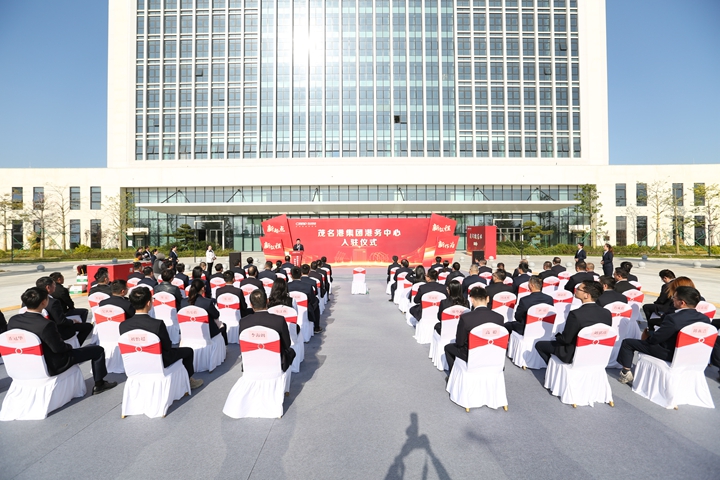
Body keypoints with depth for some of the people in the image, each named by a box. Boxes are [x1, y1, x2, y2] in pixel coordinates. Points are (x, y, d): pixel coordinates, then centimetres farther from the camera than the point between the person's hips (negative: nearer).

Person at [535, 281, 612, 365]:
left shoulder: (576, 314, -31)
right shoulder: (607, 313, -13)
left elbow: (566, 340, -20)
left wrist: (557, 336, 3)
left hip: (574, 356, -6)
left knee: (539, 345, 11)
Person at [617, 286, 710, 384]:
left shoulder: (673, 319, -32)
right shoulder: (705, 319, -11)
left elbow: (654, 339, -20)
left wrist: (647, 339, 3)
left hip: (668, 355, -7)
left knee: (627, 342, 4)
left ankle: (626, 373, 12)